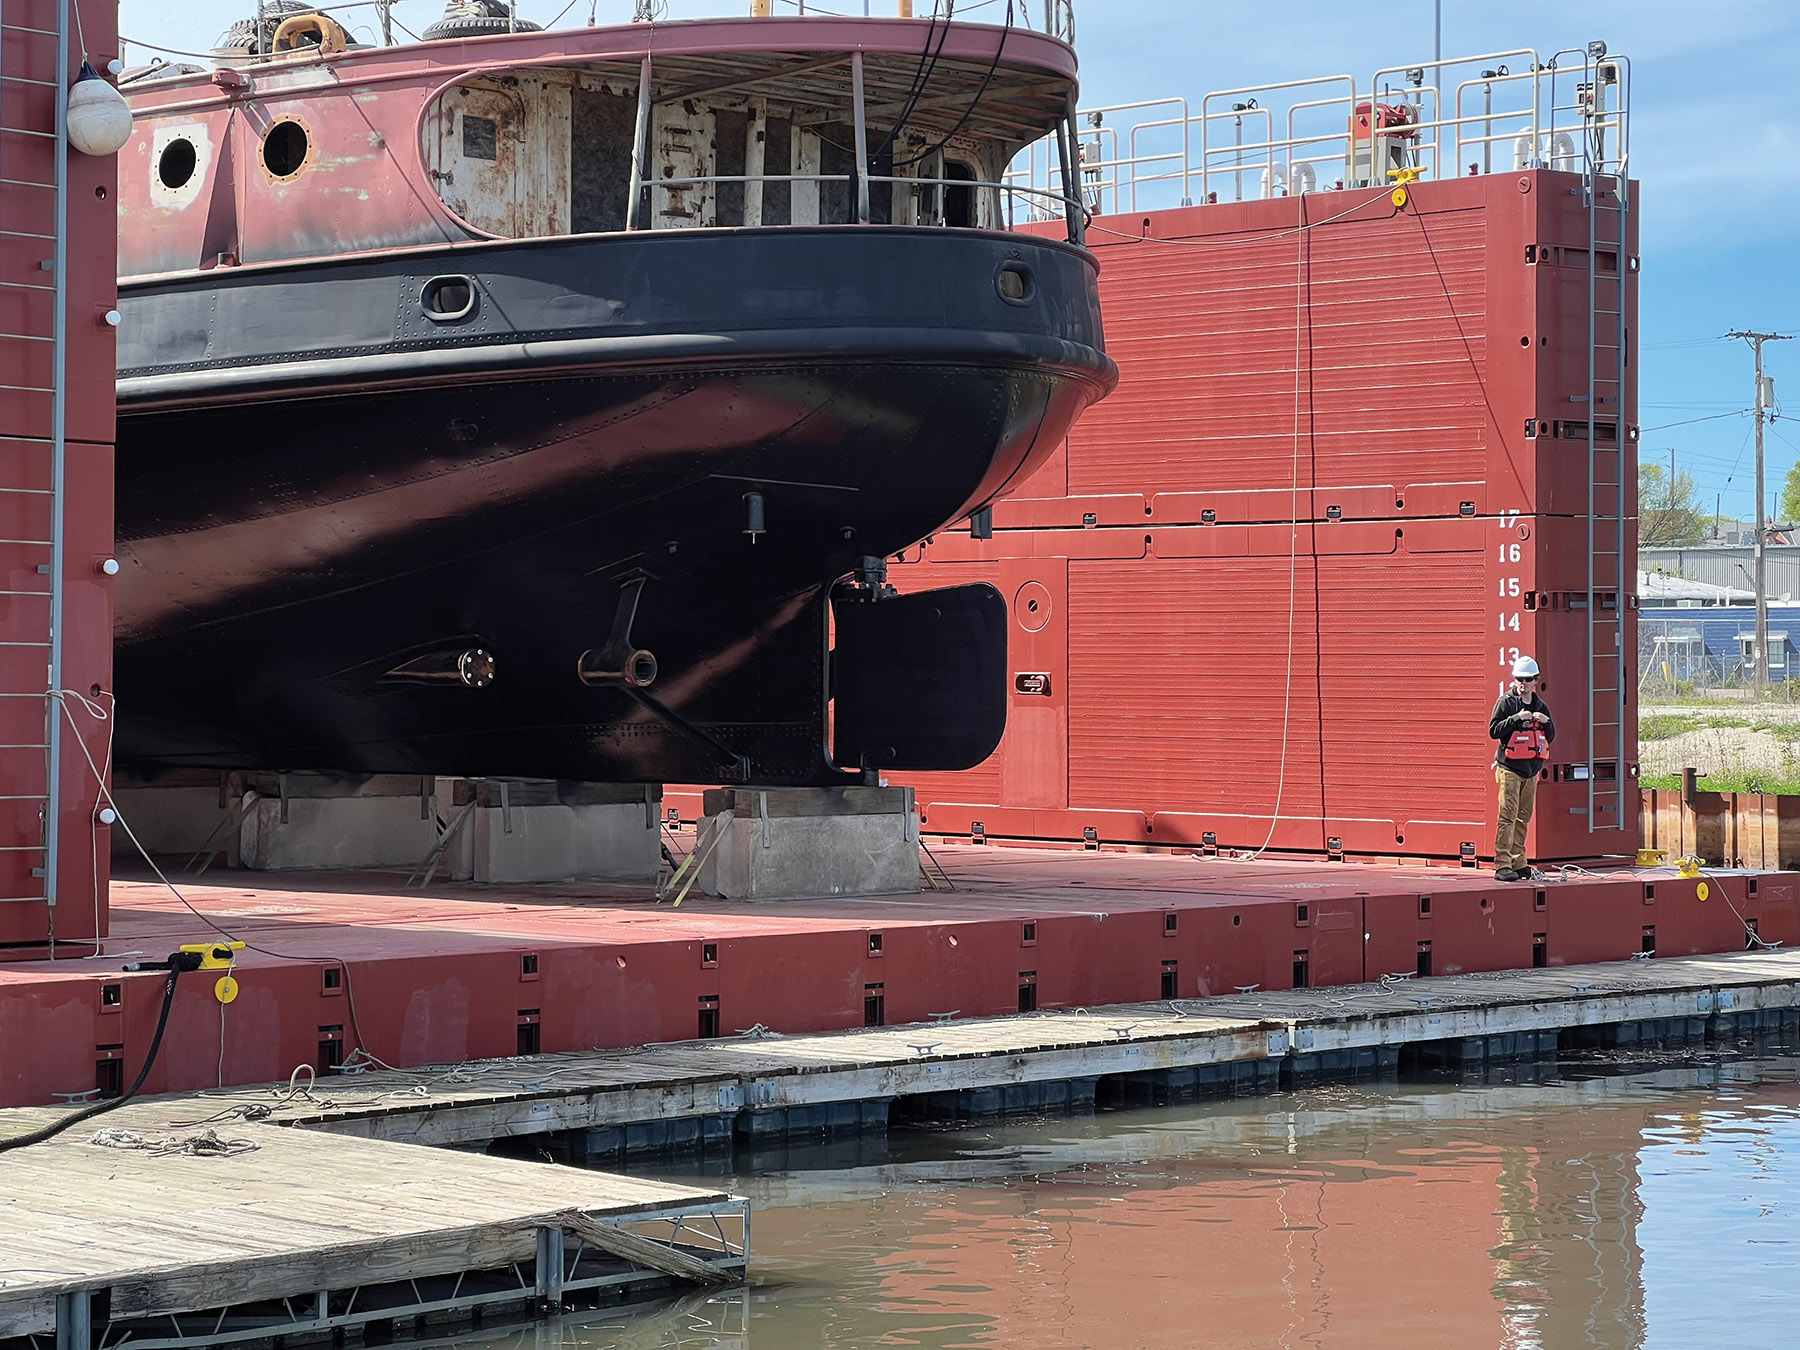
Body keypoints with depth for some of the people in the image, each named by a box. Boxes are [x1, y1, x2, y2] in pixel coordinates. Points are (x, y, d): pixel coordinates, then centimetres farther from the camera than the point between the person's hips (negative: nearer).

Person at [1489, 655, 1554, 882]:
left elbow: (1550, 738, 17)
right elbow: (1493, 730, -10)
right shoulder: (1506, 702, -3)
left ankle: (1518, 863, 15)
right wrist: (1516, 718, -20)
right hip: (1509, 769, -6)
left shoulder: (1540, 706, 13)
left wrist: (1546, 722, -4)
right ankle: (1502, 865, -14)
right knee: (1508, 816, -12)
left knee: (1523, 818, 9)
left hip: (1531, 770, 6)